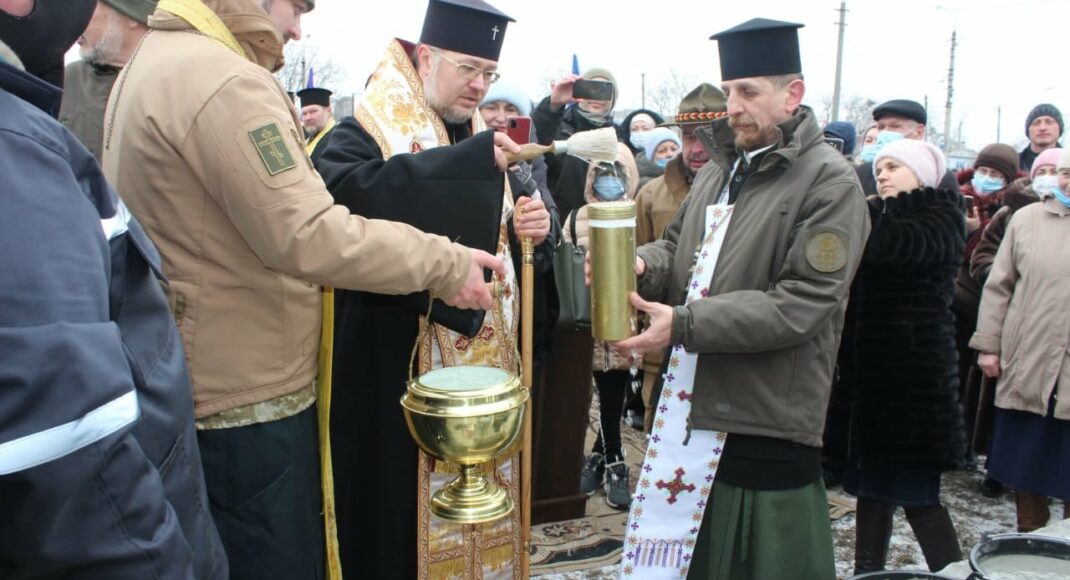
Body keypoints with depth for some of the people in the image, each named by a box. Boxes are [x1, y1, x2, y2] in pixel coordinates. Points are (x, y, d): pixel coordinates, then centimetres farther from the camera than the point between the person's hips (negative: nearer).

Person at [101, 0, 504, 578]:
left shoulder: (152, 63, 14)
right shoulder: (222, 81, -20)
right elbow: (310, 237, -27)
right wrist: (446, 264, -19)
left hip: (185, 386, 11)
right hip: (245, 398, -10)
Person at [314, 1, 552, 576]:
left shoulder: (481, 140, 14)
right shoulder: (367, 131, -7)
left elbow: (506, 245, 19)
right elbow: (342, 192, -30)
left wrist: (534, 227, -5)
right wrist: (464, 162, -32)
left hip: (487, 361, 7)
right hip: (402, 367, -6)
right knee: (404, 509, 3)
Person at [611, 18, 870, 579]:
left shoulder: (829, 182, -11)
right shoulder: (719, 169, 13)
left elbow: (801, 303, -19)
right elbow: (677, 247, 19)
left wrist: (684, 324, -23)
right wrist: (637, 264, -5)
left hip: (766, 427, -7)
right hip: (690, 409, 7)